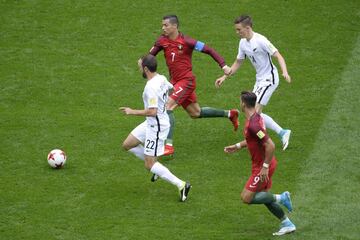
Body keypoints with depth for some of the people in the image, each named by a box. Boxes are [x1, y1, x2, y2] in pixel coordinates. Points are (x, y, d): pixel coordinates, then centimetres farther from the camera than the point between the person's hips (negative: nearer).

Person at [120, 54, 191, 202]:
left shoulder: (151, 87, -27)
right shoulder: (162, 78, 0)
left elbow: (152, 111, -32)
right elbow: (171, 88, 21)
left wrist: (132, 112, -22)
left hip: (156, 126, -10)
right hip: (151, 124, 10)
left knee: (149, 165, -3)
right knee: (127, 145, 17)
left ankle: (181, 185, -2)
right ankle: (155, 165, 23)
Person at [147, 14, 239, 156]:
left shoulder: (186, 42, -17)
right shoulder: (162, 41, -1)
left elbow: (208, 50, -12)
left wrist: (223, 65, -17)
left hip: (186, 80, -7)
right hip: (175, 81, 7)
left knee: (168, 106, -22)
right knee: (195, 113, 18)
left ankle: (168, 146, -18)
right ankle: (230, 114, 37)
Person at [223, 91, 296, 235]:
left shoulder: (253, 124, -27)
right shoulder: (255, 117, 5)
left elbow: (270, 145, -31)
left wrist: (265, 167, -26)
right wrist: (237, 146, 16)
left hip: (262, 166, -10)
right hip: (263, 164, 10)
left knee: (246, 198, -6)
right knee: (264, 195, 17)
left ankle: (280, 198, -2)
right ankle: (287, 224, 20)